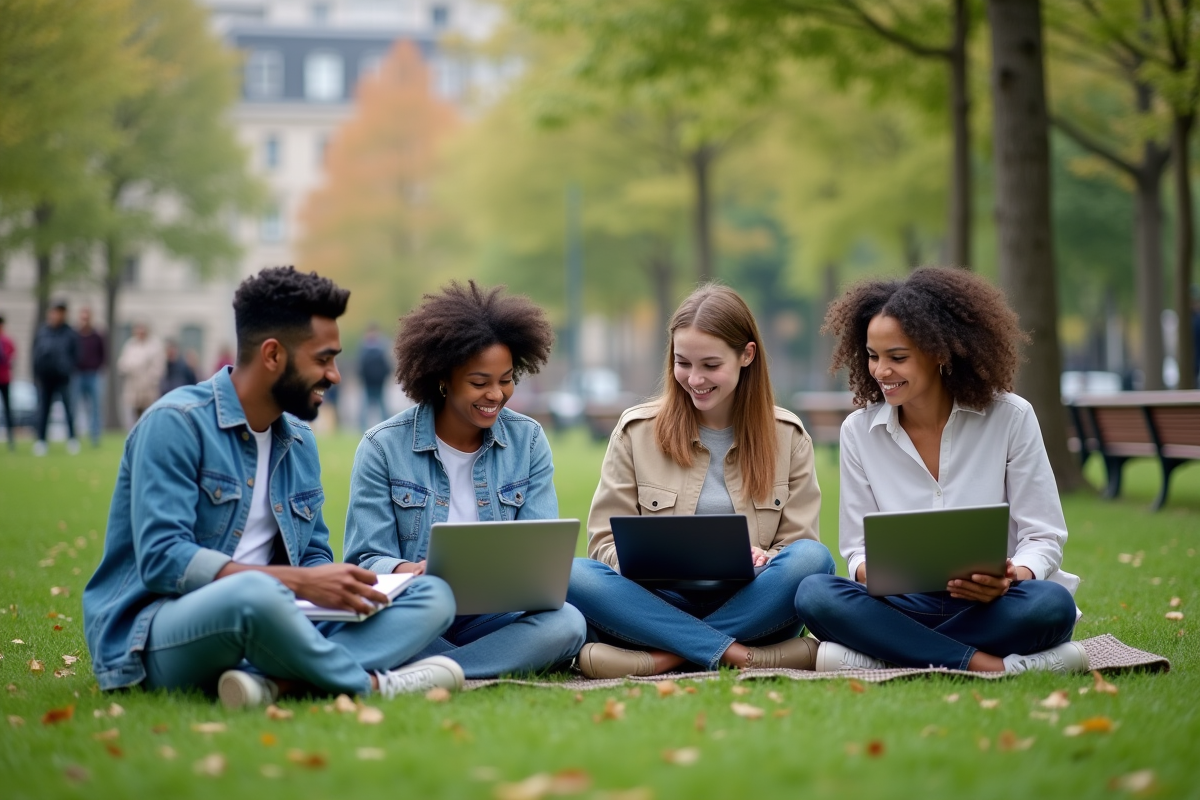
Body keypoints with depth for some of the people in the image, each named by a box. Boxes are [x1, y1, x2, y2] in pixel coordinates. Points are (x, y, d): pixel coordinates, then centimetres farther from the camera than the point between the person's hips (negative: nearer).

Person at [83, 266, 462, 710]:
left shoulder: (300, 441, 15)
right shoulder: (177, 423, -10)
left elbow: (314, 555, 21)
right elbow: (161, 559, -20)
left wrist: (340, 586, -6)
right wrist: (298, 582, -25)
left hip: (267, 623, 8)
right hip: (156, 631, -8)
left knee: (434, 595, -10)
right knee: (257, 592, -42)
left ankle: (274, 680, -32)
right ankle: (372, 684, -16)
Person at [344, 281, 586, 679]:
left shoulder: (528, 441, 6)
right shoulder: (383, 447, -2)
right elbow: (366, 560, -5)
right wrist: (408, 571, -29)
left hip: (491, 616, 3)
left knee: (566, 623, -31)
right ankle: (507, 663, -24)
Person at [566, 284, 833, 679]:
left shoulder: (787, 436, 9)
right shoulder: (637, 430, 7)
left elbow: (800, 545, 5)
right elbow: (605, 542, 4)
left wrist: (763, 558, -19)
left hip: (749, 608, 0)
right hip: (661, 603, 0)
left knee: (813, 558, -30)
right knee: (572, 575, -29)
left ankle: (665, 655, -30)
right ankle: (741, 657, -34)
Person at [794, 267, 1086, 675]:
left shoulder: (1010, 418, -2)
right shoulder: (859, 431, 5)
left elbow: (1043, 537, -1)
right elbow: (858, 548, 6)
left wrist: (1012, 577, -25)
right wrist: (873, 571, -19)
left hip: (990, 607, -1)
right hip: (905, 606, 1)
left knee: (1050, 605, -35)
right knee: (814, 593, -28)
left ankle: (873, 656, -26)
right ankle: (985, 664, -30)